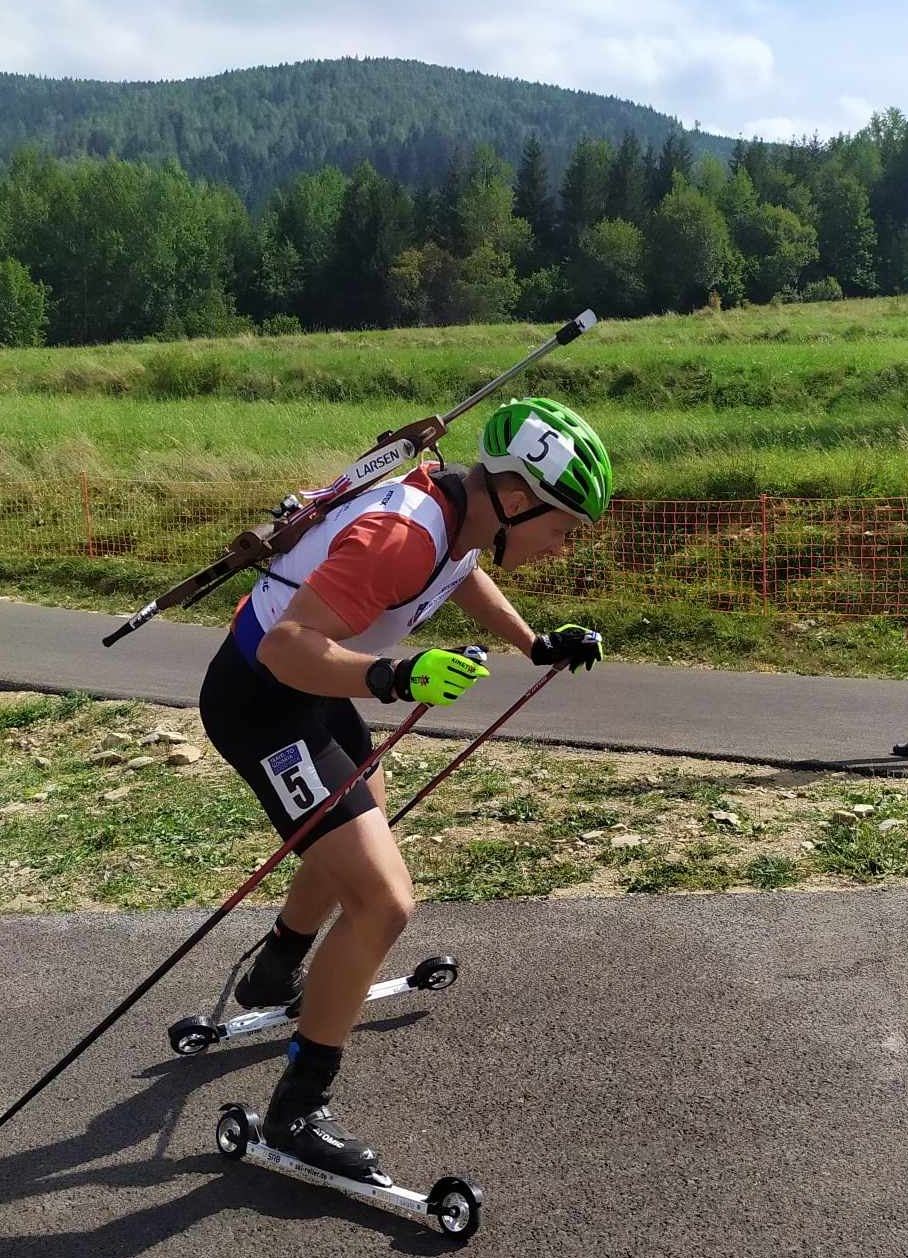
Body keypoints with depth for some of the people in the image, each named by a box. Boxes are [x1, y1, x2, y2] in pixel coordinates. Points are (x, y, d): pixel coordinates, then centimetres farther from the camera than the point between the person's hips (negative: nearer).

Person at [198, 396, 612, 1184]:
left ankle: (276, 978, 54)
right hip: (261, 703, -11)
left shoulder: (459, 509, -2)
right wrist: (393, 678, -51)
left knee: (364, 820, 33)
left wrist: (538, 646, 15)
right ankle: (299, 1112, 0)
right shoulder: (403, 536, -31)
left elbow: (464, 575, 22)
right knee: (384, 902, -17)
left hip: (309, 687, 11)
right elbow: (286, 647, -37)